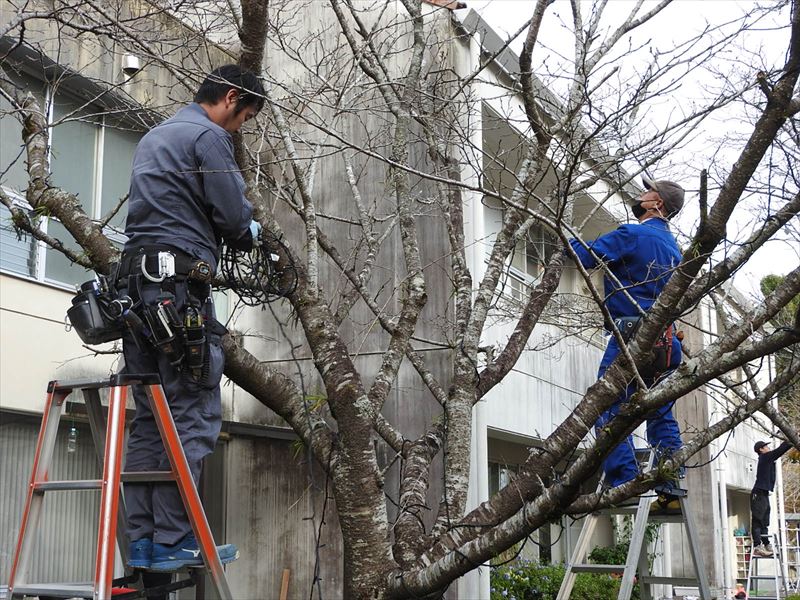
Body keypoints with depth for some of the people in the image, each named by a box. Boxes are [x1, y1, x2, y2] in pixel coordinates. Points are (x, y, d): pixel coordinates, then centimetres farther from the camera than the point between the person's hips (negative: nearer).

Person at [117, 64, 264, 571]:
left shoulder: (155, 137, 27)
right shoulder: (208, 136, -3)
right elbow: (235, 217, -8)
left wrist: (239, 228, 22)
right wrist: (251, 234, 15)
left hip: (137, 282, 9)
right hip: (180, 284, -9)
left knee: (149, 419, 7)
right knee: (194, 416, -7)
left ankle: (142, 542, 7)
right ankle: (173, 540, -7)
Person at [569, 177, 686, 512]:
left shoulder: (633, 234, -5)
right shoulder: (672, 245, 22)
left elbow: (585, 256, -9)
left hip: (632, 331, -9)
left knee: (608, 409, -9)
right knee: (661, 416, 10)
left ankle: (623, 484, -16)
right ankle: (671, 491, 7)